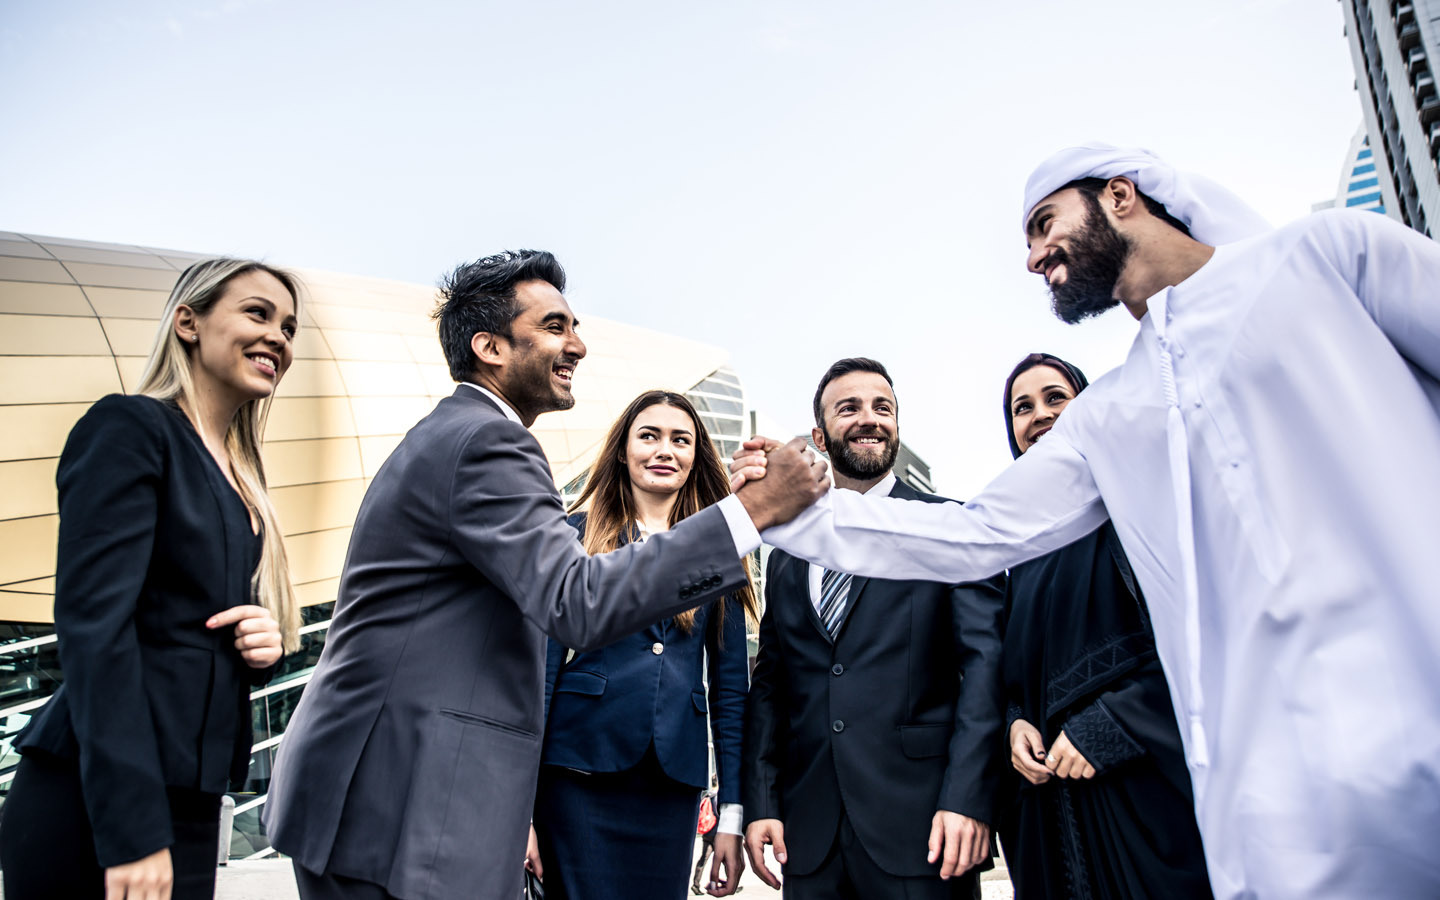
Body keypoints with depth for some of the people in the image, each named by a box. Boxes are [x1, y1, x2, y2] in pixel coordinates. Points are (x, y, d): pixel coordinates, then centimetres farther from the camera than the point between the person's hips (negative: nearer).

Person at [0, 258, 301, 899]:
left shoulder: (237, 475, 13)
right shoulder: (129, 427, -9)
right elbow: (93, 623, -18)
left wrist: (264, 643, -5)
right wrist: (133, 834, -21)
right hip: (96, 805, -7)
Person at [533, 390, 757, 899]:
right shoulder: (577, 533, 3)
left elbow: (730, 686, 8)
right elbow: (542, 661, -1)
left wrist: (733, 811, 4)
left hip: (673, 780, 2)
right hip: (583, 769, -2)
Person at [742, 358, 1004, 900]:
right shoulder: (787, 554, 12)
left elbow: (984, 659, -7)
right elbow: (769, 682, 11)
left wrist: (968, 797, -16)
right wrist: (760, 803, 3)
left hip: (921, 821, -3)